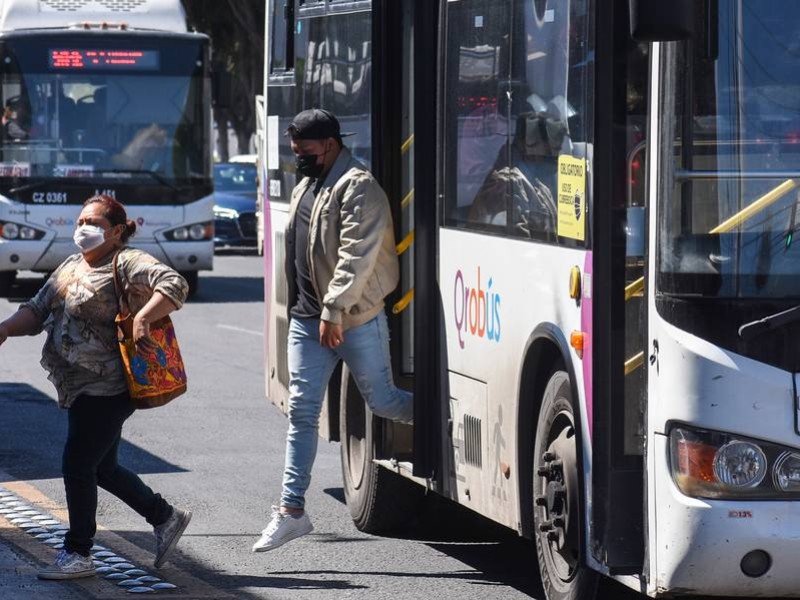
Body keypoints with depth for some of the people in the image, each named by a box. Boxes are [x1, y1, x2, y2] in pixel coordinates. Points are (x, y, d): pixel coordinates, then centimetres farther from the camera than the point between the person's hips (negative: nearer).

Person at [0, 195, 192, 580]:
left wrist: (142, 318, -33)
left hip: (106, 389, -9)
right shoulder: (70, 268, 17)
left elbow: (175, 287, -21)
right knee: (102, 468, 15)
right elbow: (38, 311, 15)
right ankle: (165, 518, 30)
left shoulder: (127, 263, -9)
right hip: (80, 389, 9)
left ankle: (77, 554, 3)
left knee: (77, 467, -7)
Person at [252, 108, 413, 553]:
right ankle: (291, 510, 3)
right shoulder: (305, 187, 15)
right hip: (307, 320, 8)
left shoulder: (358, 188, -14)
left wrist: (334, 310, -25)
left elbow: (357, 255, -22)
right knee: (302, 412, 3)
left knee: (382, 402, 4)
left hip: (356, 320, -8)